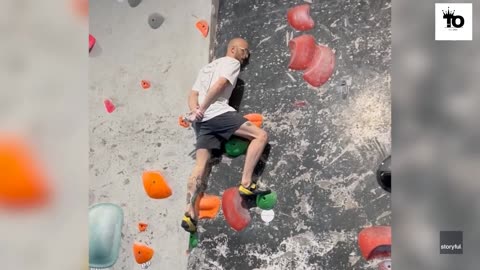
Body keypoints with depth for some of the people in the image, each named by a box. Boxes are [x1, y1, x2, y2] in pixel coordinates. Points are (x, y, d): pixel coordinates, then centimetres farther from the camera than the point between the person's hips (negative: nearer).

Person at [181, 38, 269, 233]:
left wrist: (195, 111, 2)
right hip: (218, 113, -8)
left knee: (200, 166, 2)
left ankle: (189, 213, -8)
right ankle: (246, 183, -15)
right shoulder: (232, 62, 9)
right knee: (261, 135, -5)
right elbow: (219, 85, -10)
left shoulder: (206, 68, 34)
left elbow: (193, 95, 20)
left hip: (201, 120, 8)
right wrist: (202, 109, -9)